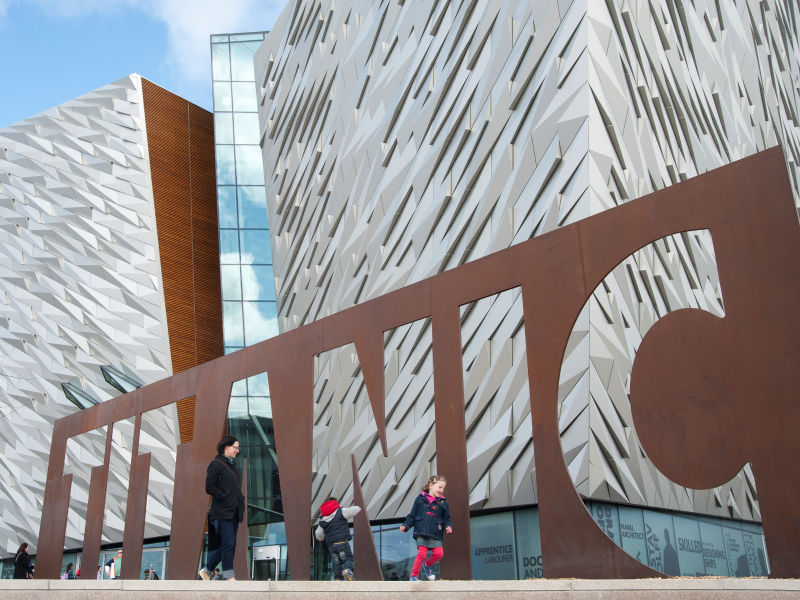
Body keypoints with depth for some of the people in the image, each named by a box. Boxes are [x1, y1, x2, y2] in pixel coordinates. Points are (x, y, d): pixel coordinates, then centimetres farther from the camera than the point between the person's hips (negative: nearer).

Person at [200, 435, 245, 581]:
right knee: (229, 543, -10)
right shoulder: (216, 464, -6)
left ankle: (207, 571, 21)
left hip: (234, 512, 8)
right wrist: (224, 497, -15)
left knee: (227, 545, 8)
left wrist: (240, 499, 10)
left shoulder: (232, 465, 19)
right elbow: (209, 488, -12)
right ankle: (230, 577, -5)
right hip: (222, 511, -8)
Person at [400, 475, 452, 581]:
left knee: (439, 553, -10)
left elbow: (446, 518, 12)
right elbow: (412, 516, 10)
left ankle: (428, 565, 22)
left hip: (436, 535, 2)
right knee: (422, 553, -12)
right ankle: (414, 575, 5)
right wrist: (405, 525, -2)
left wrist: (448, 526, -8)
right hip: (421, 533, -2)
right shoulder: (420, 499, 7)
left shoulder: (443, 502, 11)